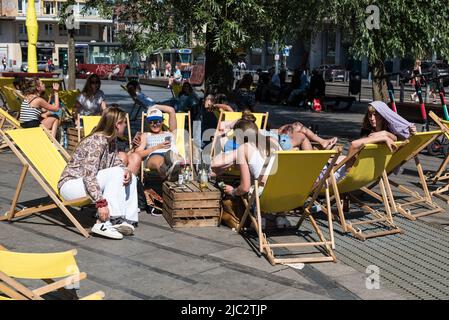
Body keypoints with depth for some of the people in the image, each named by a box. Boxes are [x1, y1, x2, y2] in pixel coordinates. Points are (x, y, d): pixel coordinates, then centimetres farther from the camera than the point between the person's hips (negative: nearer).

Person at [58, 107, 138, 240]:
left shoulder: (111, 141, 5)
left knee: (130, 178, 2)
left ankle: (128, 220, -8)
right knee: (116, 173, -26)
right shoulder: (97, 141, -23)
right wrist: (101, 203, -35)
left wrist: (126, 171, -14)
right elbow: (89, 175, -30)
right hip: (70, 185, -9)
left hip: (88, 183, 9)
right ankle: (103, 224, -29)